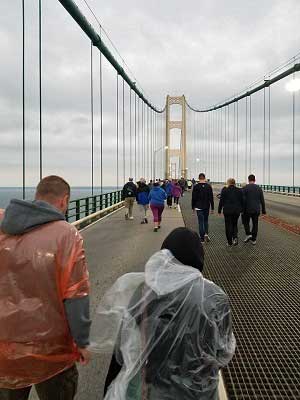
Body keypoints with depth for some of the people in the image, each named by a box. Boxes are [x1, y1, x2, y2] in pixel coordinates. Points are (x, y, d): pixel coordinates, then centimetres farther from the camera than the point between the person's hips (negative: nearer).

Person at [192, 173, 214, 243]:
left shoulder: (196, 186, -7)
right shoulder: (208, 186, -3)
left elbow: (193, 198, -3)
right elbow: (211, 198, -2)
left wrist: (193, 207, 7)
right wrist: (212, 208, 3)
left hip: (199, 207, -2)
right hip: (206, 207, 2)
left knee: (201, 222, 3)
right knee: (206, 221, 19)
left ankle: (202, 238, 3)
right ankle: (206, 234, 2)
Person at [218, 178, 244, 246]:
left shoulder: (224, 190, -6)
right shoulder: (239, 190, 1)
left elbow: (221, 201, -4)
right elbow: (242, 201, 6)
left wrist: (219, 210, 4)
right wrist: (241, 209, 16)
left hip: (227, 210, -3)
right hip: (237, 210, 3)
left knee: (228, 226, 6)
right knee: (235, 224, 18)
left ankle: (229, 242, 12)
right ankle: (235, 237, -3)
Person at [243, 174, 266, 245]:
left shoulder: (245, 188, -8)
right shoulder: (259, 188, 3)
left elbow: (243, 199, -13)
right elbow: (262, 200, 5)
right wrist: (263, 210, 13)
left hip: (247, 210, -3)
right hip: (256, 210, 3)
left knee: (246, 222, 17)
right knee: (255, 224, 12)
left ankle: (248, 234, -2)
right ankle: (253, 239, 15)